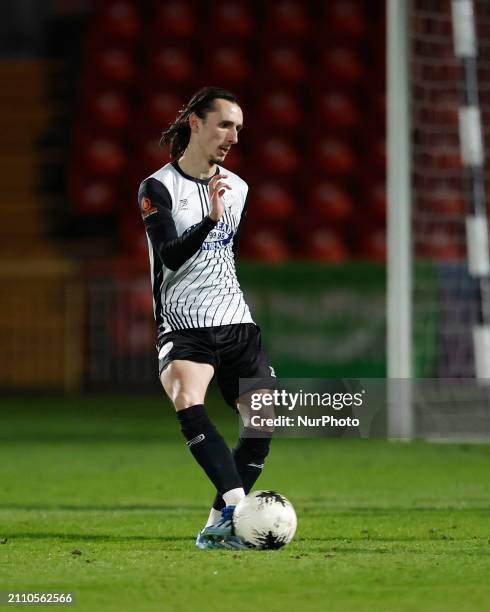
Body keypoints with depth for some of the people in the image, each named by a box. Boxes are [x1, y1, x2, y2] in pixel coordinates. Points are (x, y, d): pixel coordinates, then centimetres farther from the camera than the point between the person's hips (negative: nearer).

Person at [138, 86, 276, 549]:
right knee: (187, 402, -32)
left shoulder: (237, 188, 14)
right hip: (183, 328, -6)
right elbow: (169, 257, -18)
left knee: (263, 422, -7)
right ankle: (236, 503, -44)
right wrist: (210, 219, -32)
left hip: (236, 324, 6)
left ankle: (218, 527, 4)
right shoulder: (158, 188, -5)